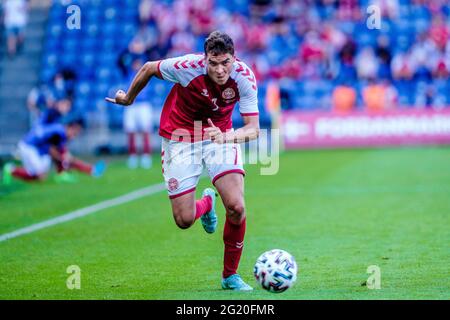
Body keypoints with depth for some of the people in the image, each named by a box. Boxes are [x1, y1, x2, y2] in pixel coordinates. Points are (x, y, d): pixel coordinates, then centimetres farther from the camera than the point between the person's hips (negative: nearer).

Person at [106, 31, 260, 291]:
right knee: (184, 219, -5)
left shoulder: (244, 76, -23)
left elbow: (253, 128, -24)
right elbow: (149, 68, -6)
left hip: (221, 135, 1)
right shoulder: (187, 67, -27)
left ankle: (231, 275, 4)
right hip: (180, 138, -1)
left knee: (236, 206, -19)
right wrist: (129, 98, 10)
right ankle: (207, 203, 35)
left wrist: (227, 136, -44)